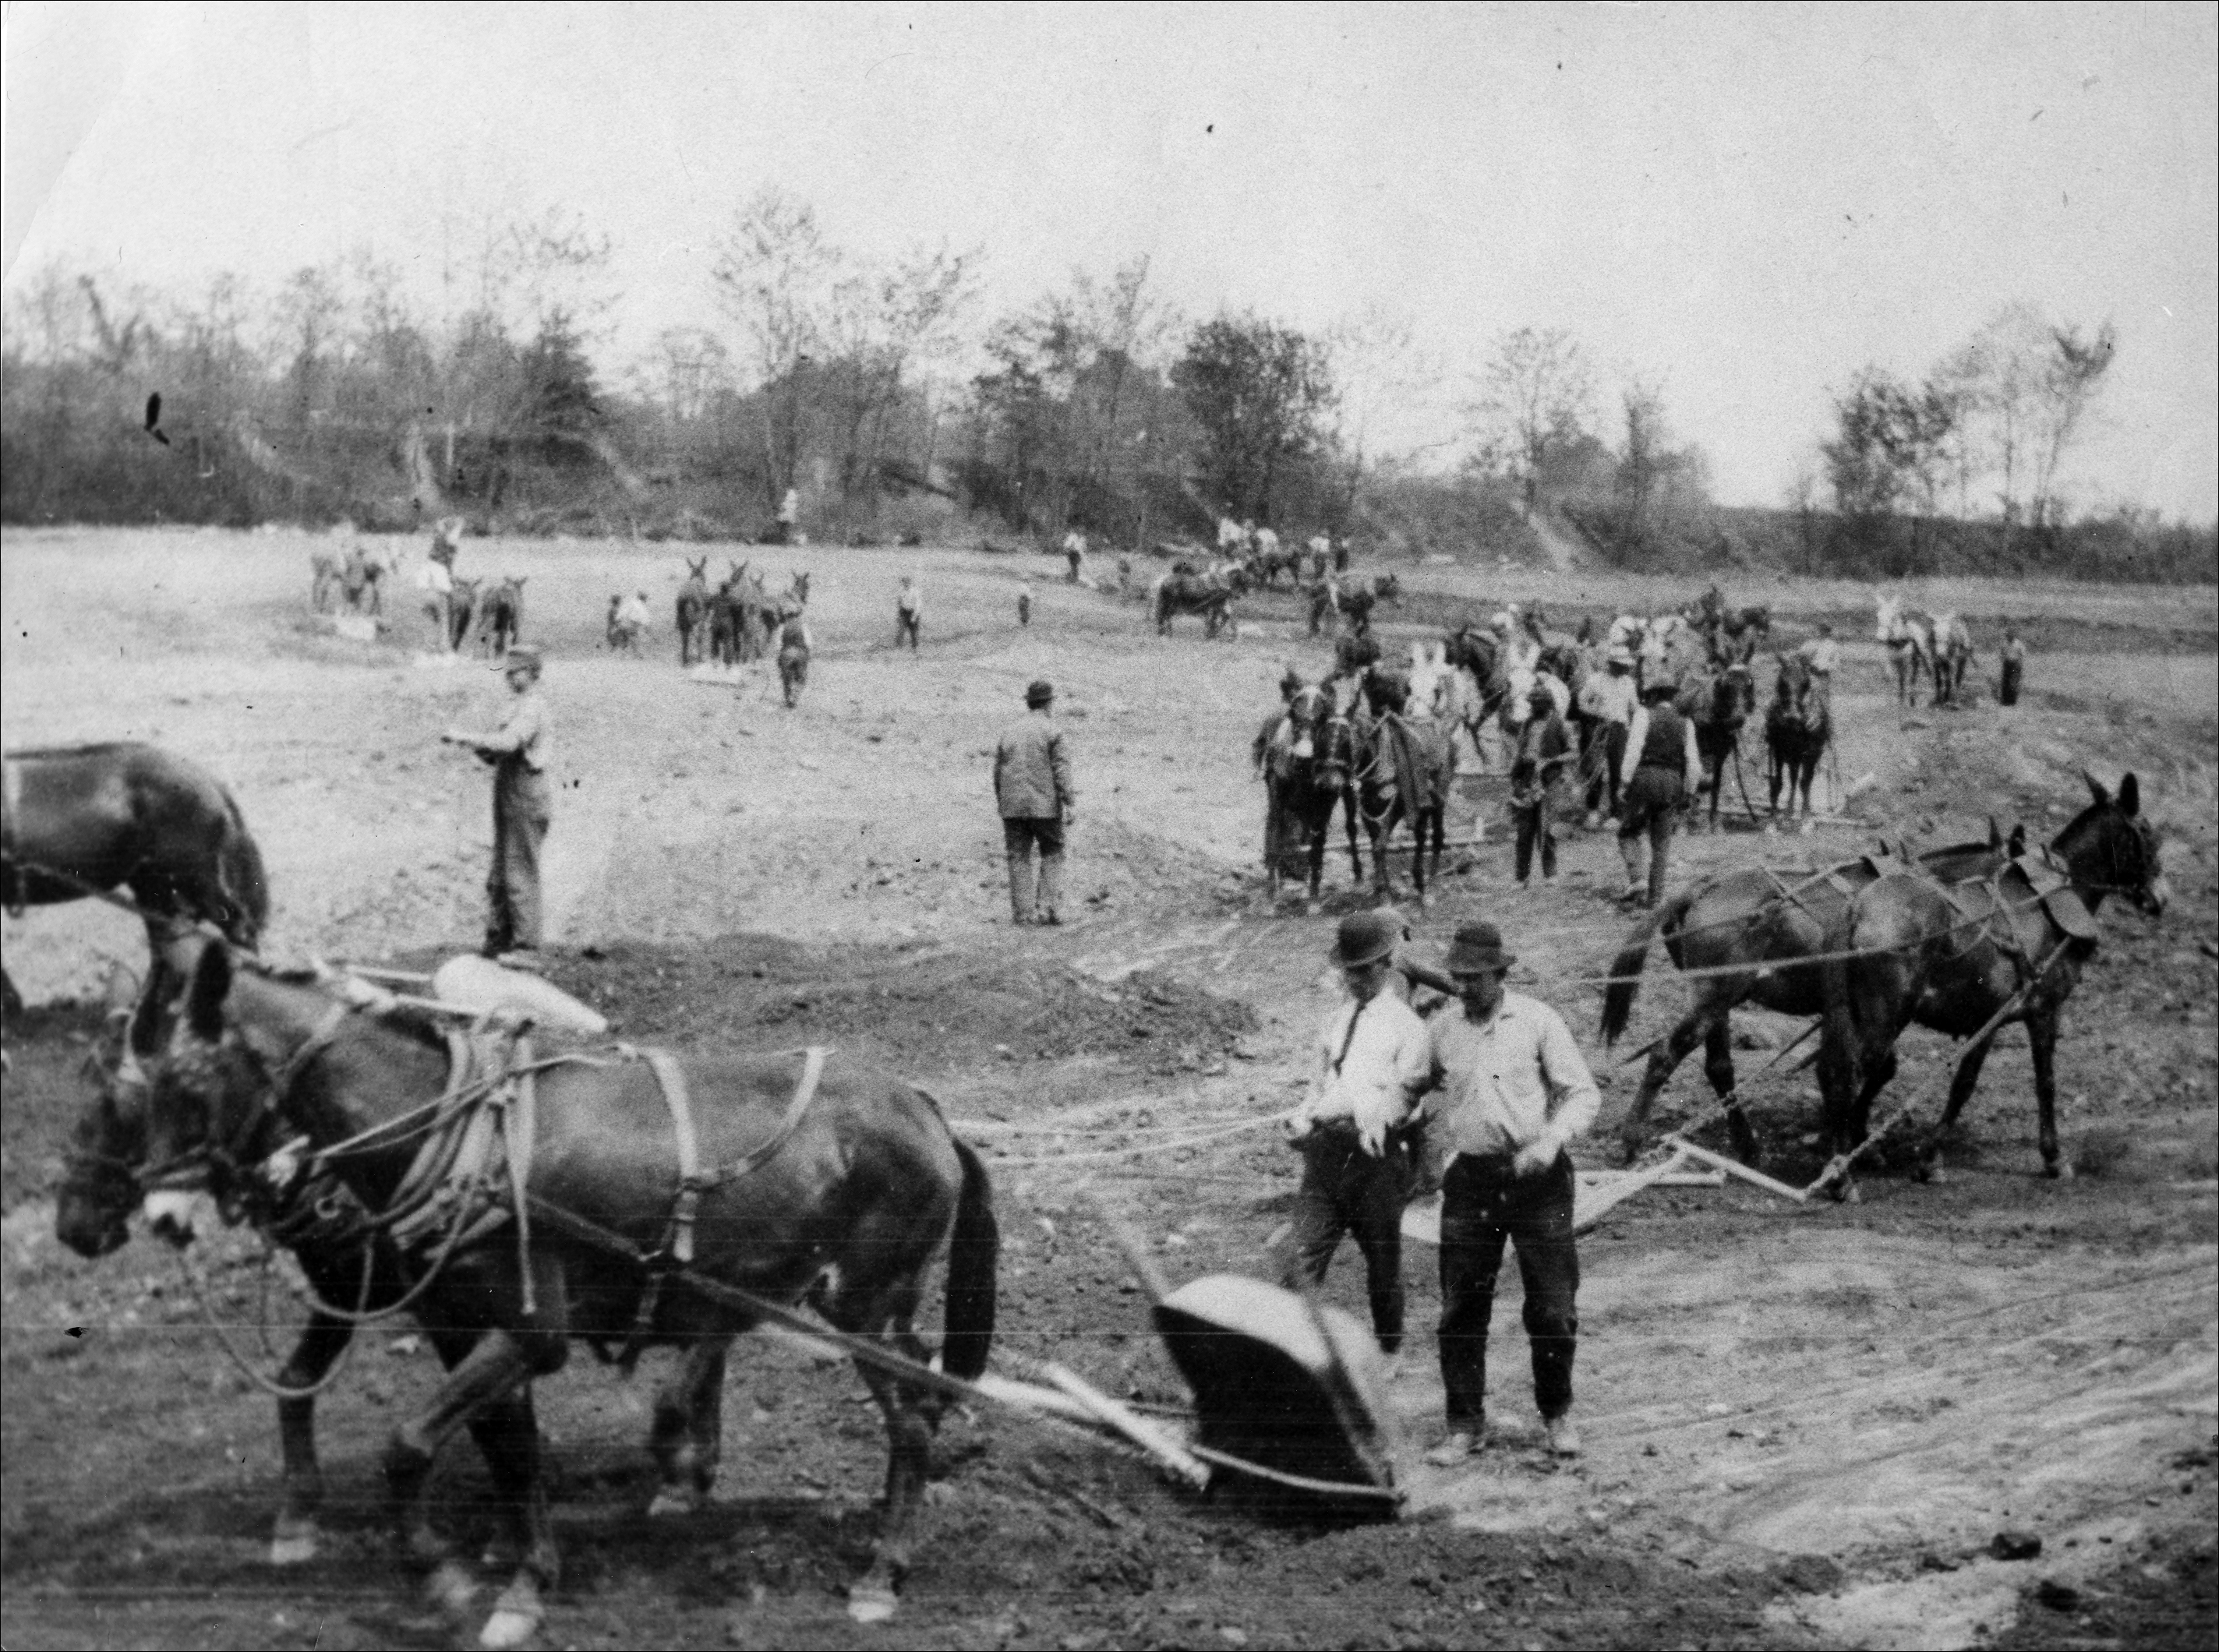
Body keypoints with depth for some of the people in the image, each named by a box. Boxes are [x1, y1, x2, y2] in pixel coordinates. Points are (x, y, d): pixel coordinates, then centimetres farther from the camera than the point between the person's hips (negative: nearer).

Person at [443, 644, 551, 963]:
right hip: (508, 805, 10)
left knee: (520, 877, -8)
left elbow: (507, 743, -28)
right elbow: (495, 756, 23)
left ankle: (524, 947, -6)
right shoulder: (517, 708, 20)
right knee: (499, 879, 11)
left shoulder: (532, 708, -11)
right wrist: (472, 743, 4)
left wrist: (466, 737, -24)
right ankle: (497, 943, 16)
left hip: (525, 805, -10)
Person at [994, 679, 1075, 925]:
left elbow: (998, 771, 13)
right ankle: (1047, 907, -2)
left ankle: (1022, 912, 3)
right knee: (1052, 854, 8)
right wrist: (1070, 803, -9)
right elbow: (1061, 769, -10)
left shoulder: (1009, 732, 10)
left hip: (1012, 806, 4)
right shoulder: (1051, 732, -4)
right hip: (1044, 805, -4)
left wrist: (1001, 803, 21)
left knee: (1018, 858, 6)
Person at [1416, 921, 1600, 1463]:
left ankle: (1557, 1413, 22)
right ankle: (1465, 1425, 11)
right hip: (1470, 1179, 2)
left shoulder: (1537, 1021, -3)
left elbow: (1584, 1094, -2)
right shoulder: (1441, 1030, 6)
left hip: (1536, 1175, -2)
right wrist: (1443, 1142, 9)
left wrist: (1551, 1140, -17)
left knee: (1553, 1307, 2)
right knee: (1461, 1309, 1)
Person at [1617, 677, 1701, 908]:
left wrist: (1625, 780, -9)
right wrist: (1687, 792, 13)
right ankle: (1656, 895, 6)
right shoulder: (1685, 724, 10)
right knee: (1661, 842, 10)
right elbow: (1693, 764, 5)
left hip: (1645, 778, -3)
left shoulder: (1645, 715, 0)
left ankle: (1635, 878, -9)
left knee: (1629, 832, 11)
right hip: (1672, 783, 3)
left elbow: (1634, 750, -10)